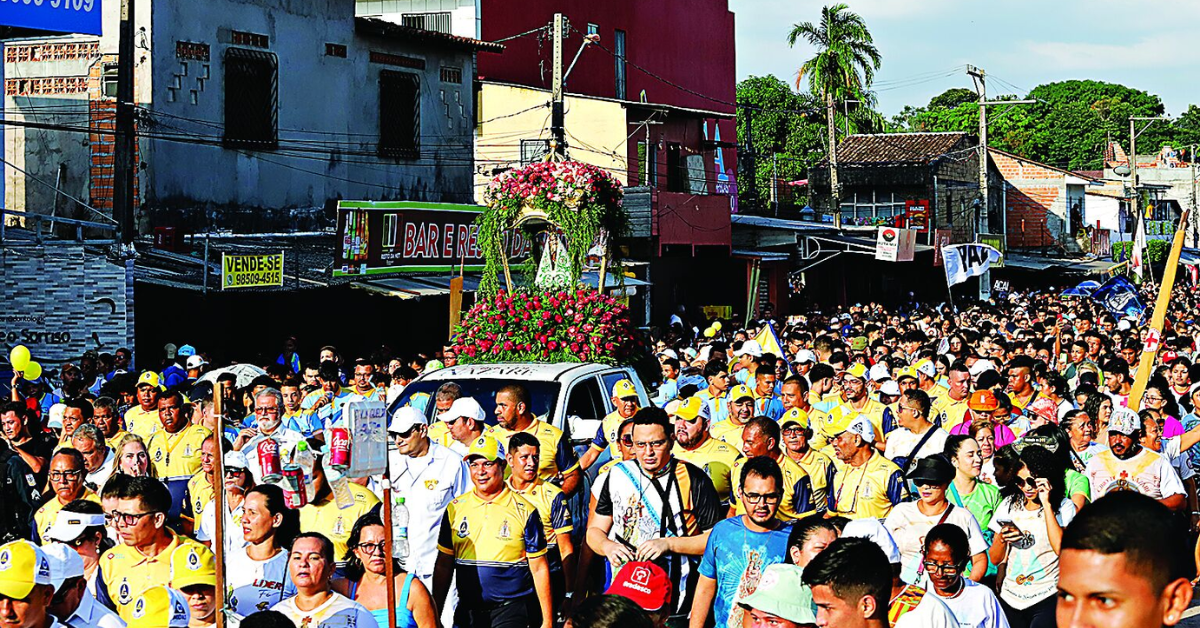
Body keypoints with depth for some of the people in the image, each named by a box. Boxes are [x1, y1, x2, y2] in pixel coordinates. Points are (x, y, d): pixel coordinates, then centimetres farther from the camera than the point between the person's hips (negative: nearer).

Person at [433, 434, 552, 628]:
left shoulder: (524, 510, -2)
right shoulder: (455, 508, 7)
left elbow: (539, 569, -1)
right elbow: (443, 565, 11)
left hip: (511, 608, -3)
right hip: (468, 611, 4)